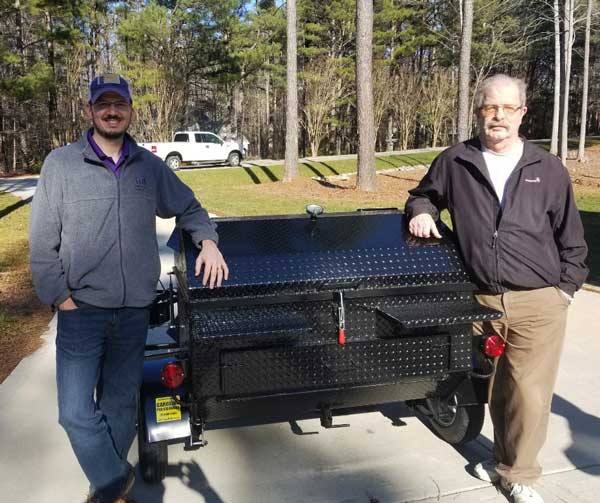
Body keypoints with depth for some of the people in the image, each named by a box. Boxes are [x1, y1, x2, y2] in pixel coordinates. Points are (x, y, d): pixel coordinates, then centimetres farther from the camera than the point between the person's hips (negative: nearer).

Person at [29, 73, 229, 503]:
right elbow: (43, 241, -1)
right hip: (82, 310, -2)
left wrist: (208, 241, 1)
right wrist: (60, 297, -7)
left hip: (135, 311, 2)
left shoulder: (151, 167, 6)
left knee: (120, 406, 13)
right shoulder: (61, 164, -1)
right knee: (76, 411, -6)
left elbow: (189, 208, 19)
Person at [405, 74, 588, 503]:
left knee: (529, 393, 2)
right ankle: (507, 459, 35)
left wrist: (565, 288, 6)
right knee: (497, 389, 13)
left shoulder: (548, 169, 5)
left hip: (539, 303, -1)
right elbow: (424, 194, 22)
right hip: (481, 301, 1)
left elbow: (571, 239, 10)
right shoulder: (455, 162, 4)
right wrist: (421, 211, 0)